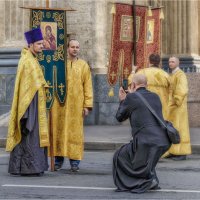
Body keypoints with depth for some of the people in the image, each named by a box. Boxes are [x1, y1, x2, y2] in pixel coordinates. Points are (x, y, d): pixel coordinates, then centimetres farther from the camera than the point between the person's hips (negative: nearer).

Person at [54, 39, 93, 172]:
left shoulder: (83, 65, 7)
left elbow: (88, 86, 4)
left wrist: (87, 105, -4)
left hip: (76, 105, 0)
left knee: (75, 132, 0)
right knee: (60, 131, 2)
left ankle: (75, 161, 4)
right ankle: (58, 160, 9)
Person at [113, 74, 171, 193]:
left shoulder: (131, 98, 0)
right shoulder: (155, 97, 17)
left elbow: (120, 117, 12)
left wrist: (122, 101, 28)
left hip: (147, 142, -7)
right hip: (163, 141, 7)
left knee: (120, 157, 14)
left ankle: (147, 180, -1)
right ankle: (152, 178, 22)